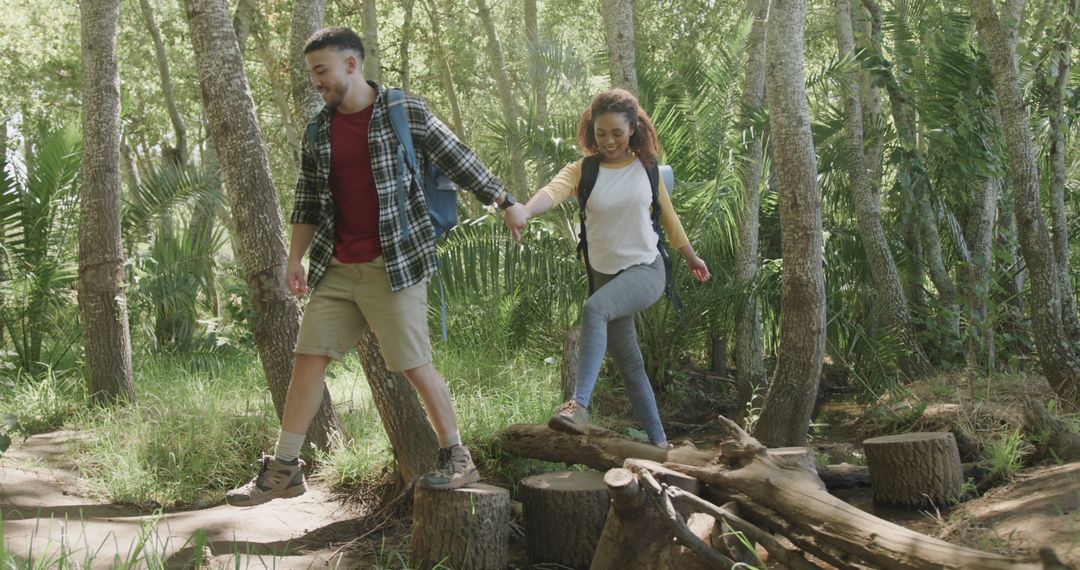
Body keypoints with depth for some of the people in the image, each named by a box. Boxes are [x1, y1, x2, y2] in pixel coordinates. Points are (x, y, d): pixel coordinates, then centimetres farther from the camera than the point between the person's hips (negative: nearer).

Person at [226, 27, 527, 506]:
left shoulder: (407, 113, -6)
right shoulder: (319, 130, 8)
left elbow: (460, 162, 0)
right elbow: (308, 202, 14)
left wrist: (506, 203, 1)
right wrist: (294, 260, 7)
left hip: (394, 264, -5)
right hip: (337, 268, 5)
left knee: (415, 366, -2)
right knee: (308, 358, 4)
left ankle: (457, 460, 14)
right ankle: (284, 469, 13)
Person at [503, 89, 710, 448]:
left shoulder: (647, 168, 0)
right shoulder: (582, 171, -4)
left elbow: (668, 216, 15)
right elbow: (553, 191, -26)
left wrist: (692, 257, 26)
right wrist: (524, 212, -48)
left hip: (646, 269, -3)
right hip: (604, 273, 3)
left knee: (594, 309, -32)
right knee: (628, 363, 8)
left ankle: (579, 405, -42)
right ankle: (658, 441, 21)